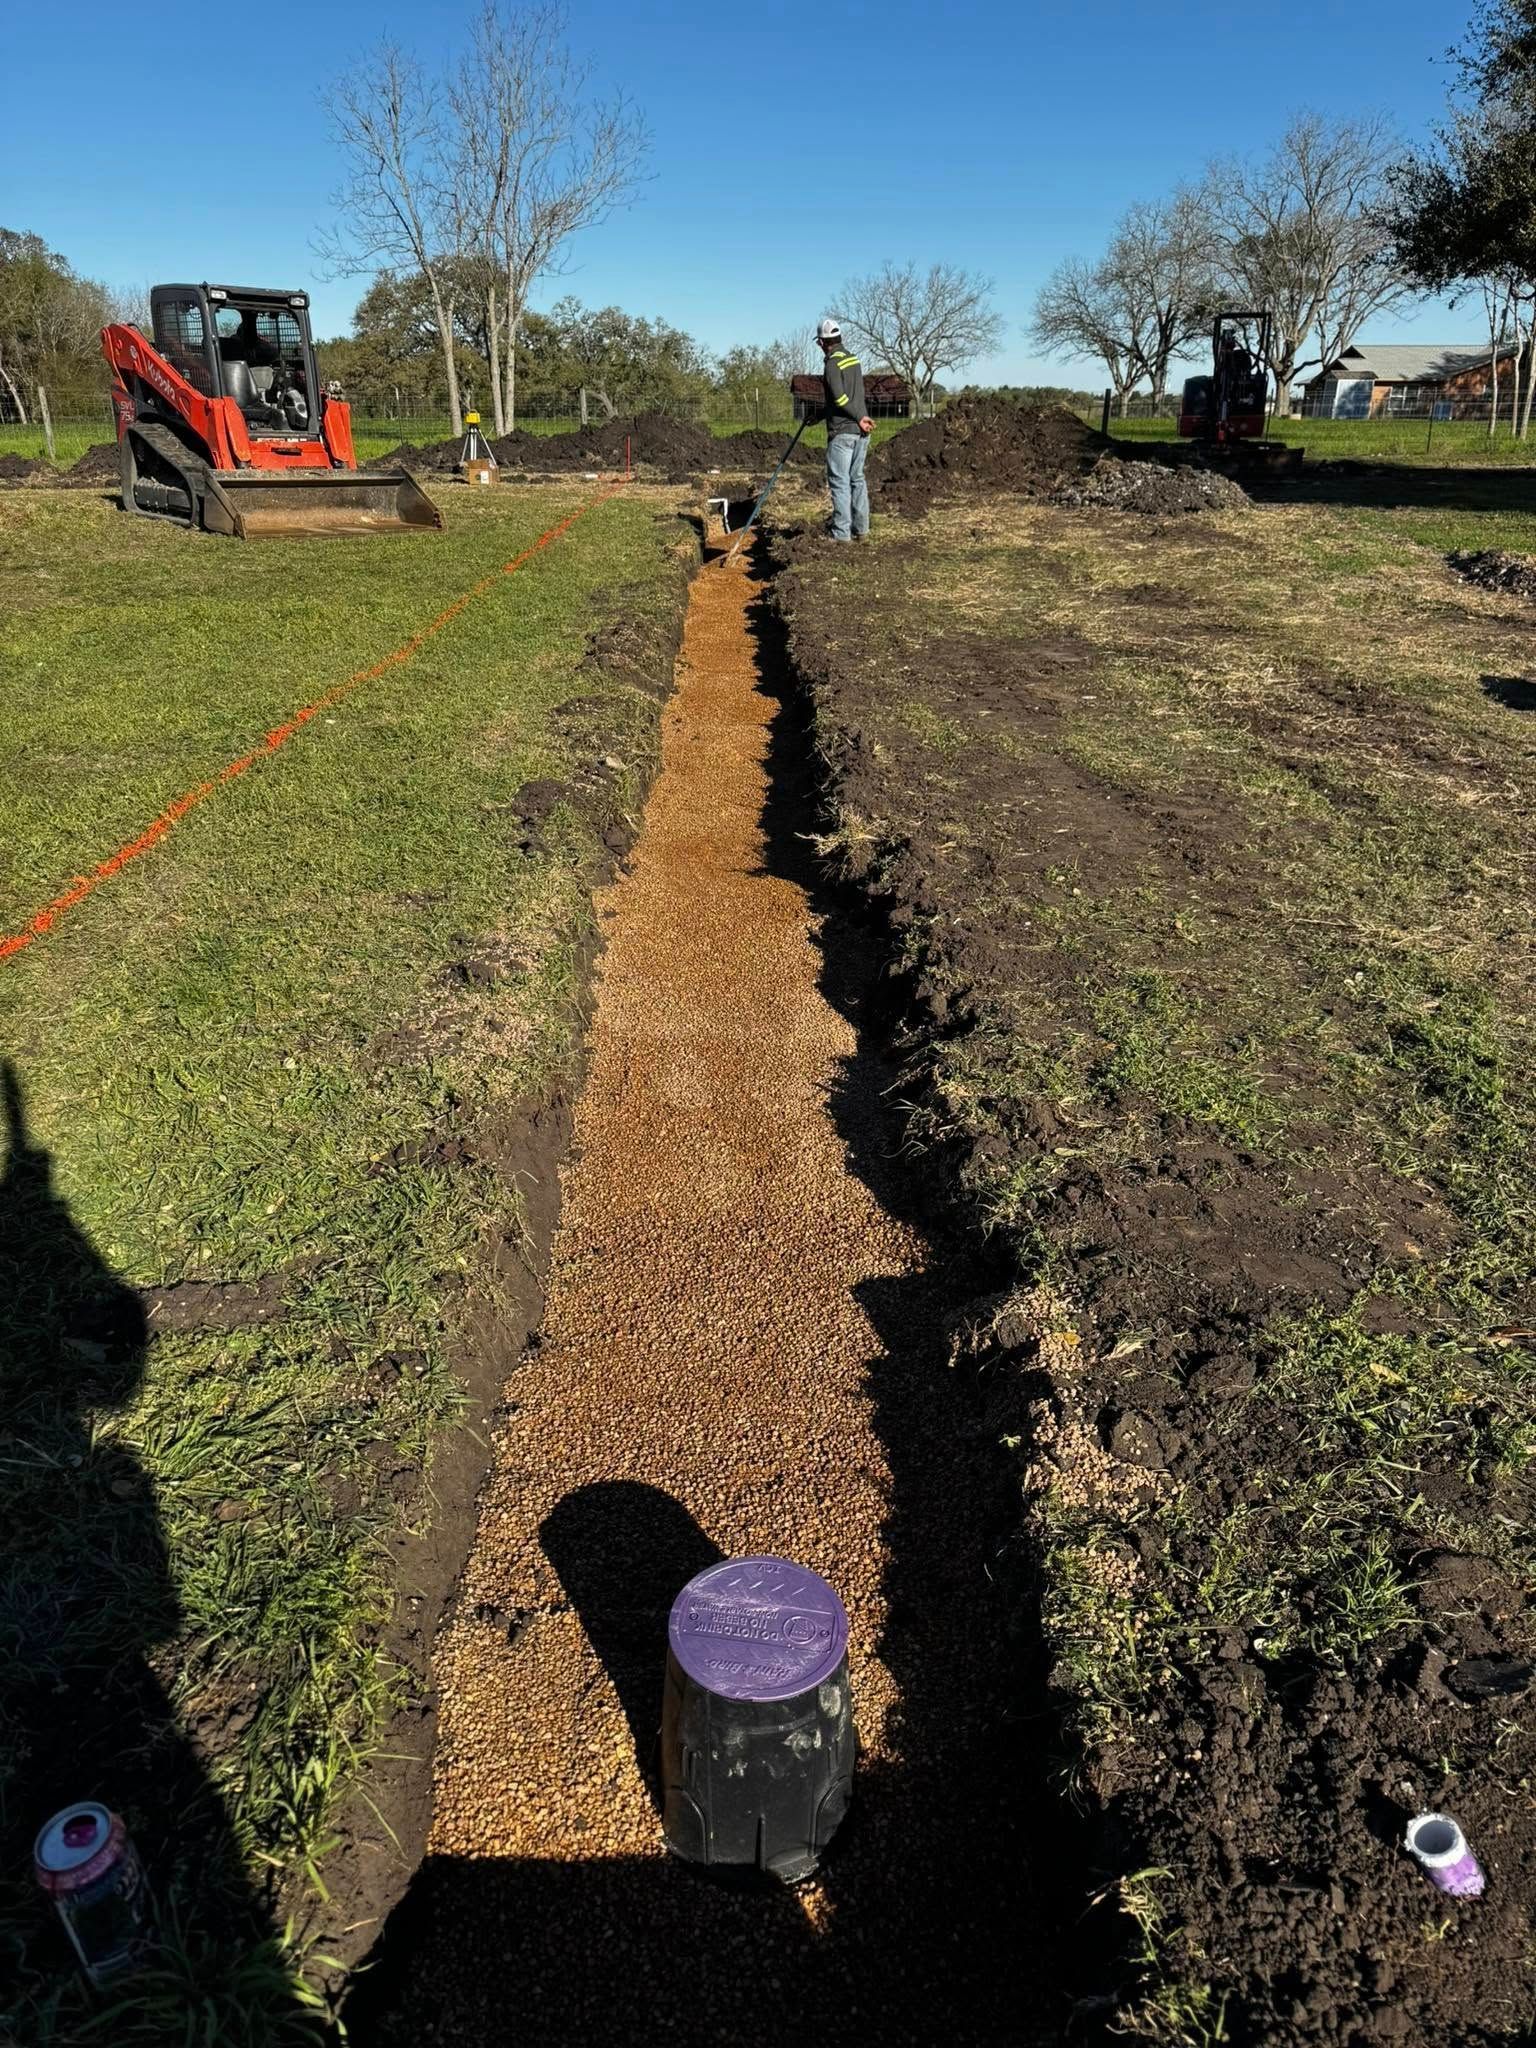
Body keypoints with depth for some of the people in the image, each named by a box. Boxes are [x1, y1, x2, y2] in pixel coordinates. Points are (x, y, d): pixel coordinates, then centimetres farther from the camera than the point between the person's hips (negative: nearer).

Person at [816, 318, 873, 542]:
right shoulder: (853, 359, 14)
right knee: (857, 478, 14)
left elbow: (840, 397, -20)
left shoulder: (832, 363, -11)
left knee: (839, 482, -5)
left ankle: (841, 535, -7)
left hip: (842, 431, -8)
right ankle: (860, 529, 16)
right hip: (861, 431, 8)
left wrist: (859, 417, -13)